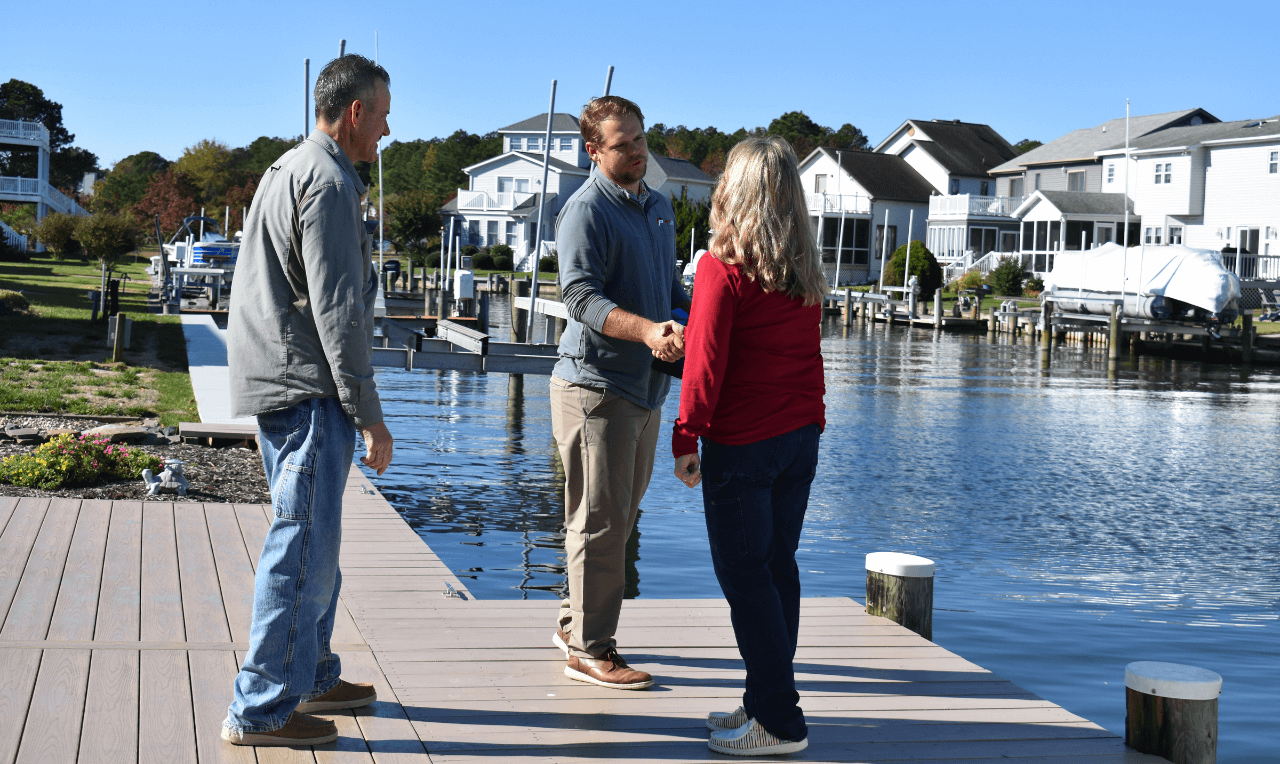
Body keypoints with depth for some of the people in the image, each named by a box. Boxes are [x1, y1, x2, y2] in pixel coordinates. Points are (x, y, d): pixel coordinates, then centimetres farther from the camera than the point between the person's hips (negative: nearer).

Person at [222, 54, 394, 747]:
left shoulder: (286, 170, 19)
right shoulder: (329, 182, -14)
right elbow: (336, 311, -19)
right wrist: (370, 416, -16)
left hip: (278, 386, 11)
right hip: (309, 391, -11)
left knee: (311, 543, 18)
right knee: (304, 548, -7)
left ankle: (312, 677, 29)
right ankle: (261, 709, -3)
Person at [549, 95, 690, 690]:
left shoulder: (658, 207, 16)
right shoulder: (585, 211, -12)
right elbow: (581, 296, -23)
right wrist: (648, 331, -37)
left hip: (645, 385, 9)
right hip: (596, 382, -9)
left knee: (620, 515, 16)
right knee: (601, 520, -5)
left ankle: (577, 622, 30)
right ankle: (589, 650, 3)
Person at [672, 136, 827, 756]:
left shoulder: (722, 267, -11)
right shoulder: (805, 272, 9)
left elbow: (705, 361, -14)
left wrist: (685, 438, -10)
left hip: (741, 444, -7)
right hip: (800, 439, 7)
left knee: (743, 574, -1)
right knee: (778, 568, 12)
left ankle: (779, 721, 0)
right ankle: (767, 703, 20)